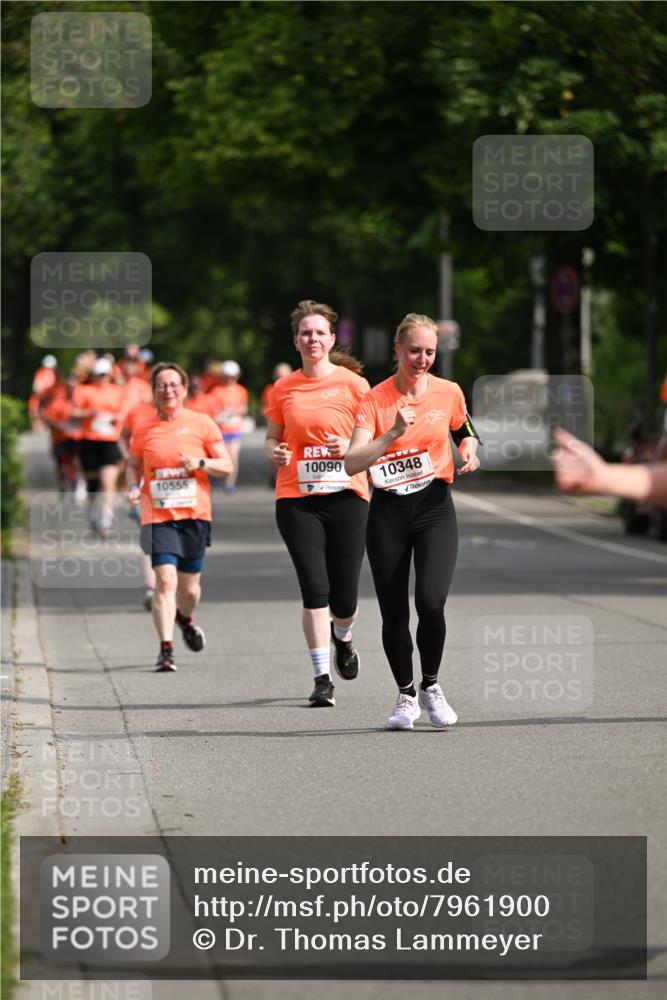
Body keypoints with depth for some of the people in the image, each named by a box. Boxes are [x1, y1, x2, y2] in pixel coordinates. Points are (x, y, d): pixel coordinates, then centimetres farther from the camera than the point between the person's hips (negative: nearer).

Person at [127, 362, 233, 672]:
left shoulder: (201, 423, 3)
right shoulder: (143, 429, 6)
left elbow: (226, 466, 4)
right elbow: (134, 465, 21)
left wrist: (200, 463, -14)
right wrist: (133, 487, 1)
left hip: (194, 514, 0)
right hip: (157, 516, 0)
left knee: (189, 587, 7)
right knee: (165, 580, -15)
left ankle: (185, 618, 42)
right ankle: (166, 649, -14)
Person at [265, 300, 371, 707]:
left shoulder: (353, 384, 0)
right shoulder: (283, 389, 7)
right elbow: (272, 437, 17)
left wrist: (350, 447, -15)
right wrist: (275, 452, -5)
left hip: (346, 495, -1)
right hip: (296, 499, 1)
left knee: (344, 596, 0)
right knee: (315, 589, -9)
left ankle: (343, 636, 36)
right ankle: (322, 678, -2)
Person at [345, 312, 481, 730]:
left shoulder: (449, 392, 1)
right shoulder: (376, 399, -7)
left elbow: (465, 431, 22)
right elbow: (352, 463, -18)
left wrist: (470, 450, 0)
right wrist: (393, 434, -30)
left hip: (435, 507, 0)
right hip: (388, 512, 0)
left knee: (431, 602, -18)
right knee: (394, 614, 2)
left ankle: (431, 687, 5)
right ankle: (406, 696, 24)